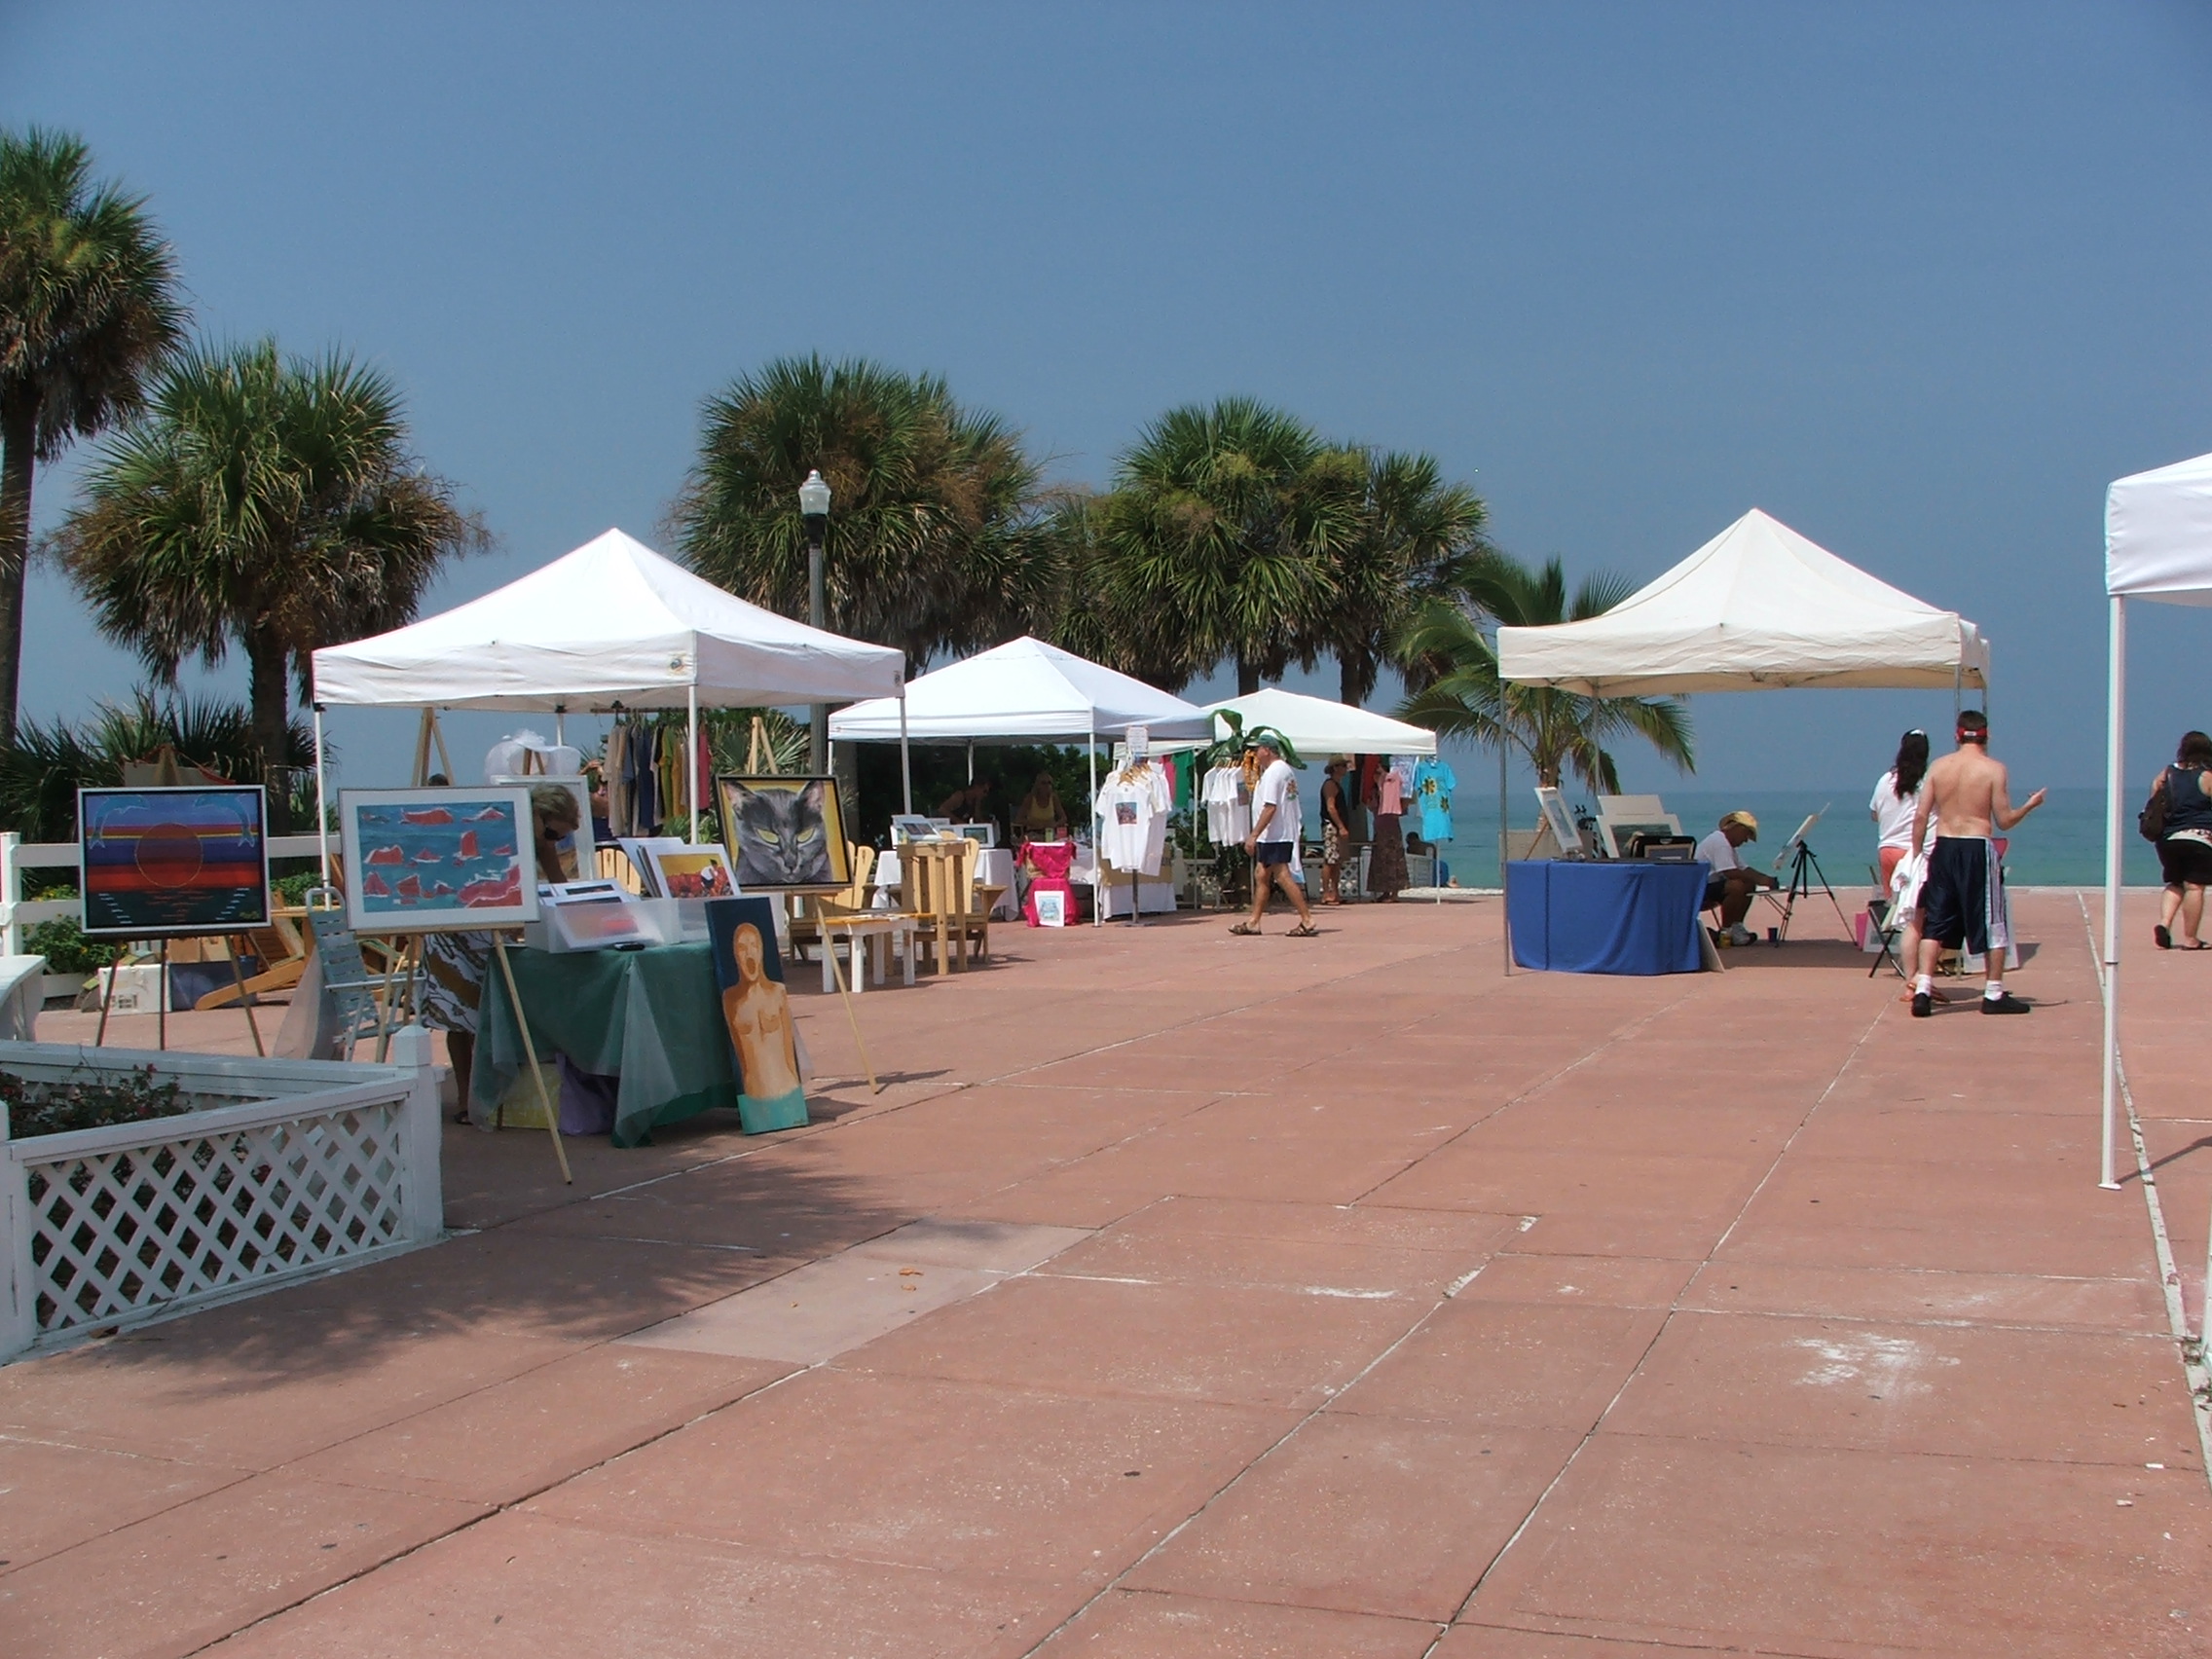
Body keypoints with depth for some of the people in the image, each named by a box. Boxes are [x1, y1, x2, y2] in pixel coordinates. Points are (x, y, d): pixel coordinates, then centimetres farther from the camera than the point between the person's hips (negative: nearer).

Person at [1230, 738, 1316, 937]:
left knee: (1282, 877, -10)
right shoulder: (1286, 770, 16)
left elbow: (1270, 807, -23)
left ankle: (1307, 921, -11)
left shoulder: (1272, 772, -15)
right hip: (1285, 833, 11)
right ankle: (1253, 921, 19)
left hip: (1274, 835, -11)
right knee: (1260, 875, 14)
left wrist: (1253, 835, -22)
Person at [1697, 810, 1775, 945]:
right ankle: (1725, 931, -17)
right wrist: (1759, 880, -22)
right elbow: (1730, 873, -27)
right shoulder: (1719, 842, -17)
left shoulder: (1727, 843, 18)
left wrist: (1767, 878, -1)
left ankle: (1736, 926, 7)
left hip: (1710, 887, 11)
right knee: (1737, 886, -29)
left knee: (1749, 886, 8)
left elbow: (1744, 869, 14)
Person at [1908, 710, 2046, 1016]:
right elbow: (2004, 821, -5)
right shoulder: (1994, 769, -5)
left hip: (1944, 848, 4)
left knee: (1935, 923, 8)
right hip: (1977, 850, -3)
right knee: (1992, 924, 8)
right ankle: (1994, 994, 13)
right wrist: (2030, 804, 13)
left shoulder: (1938, 766, 5)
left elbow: (1921, 816, 2)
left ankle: (1923, 989, 0)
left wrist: (1917, 854, 10)